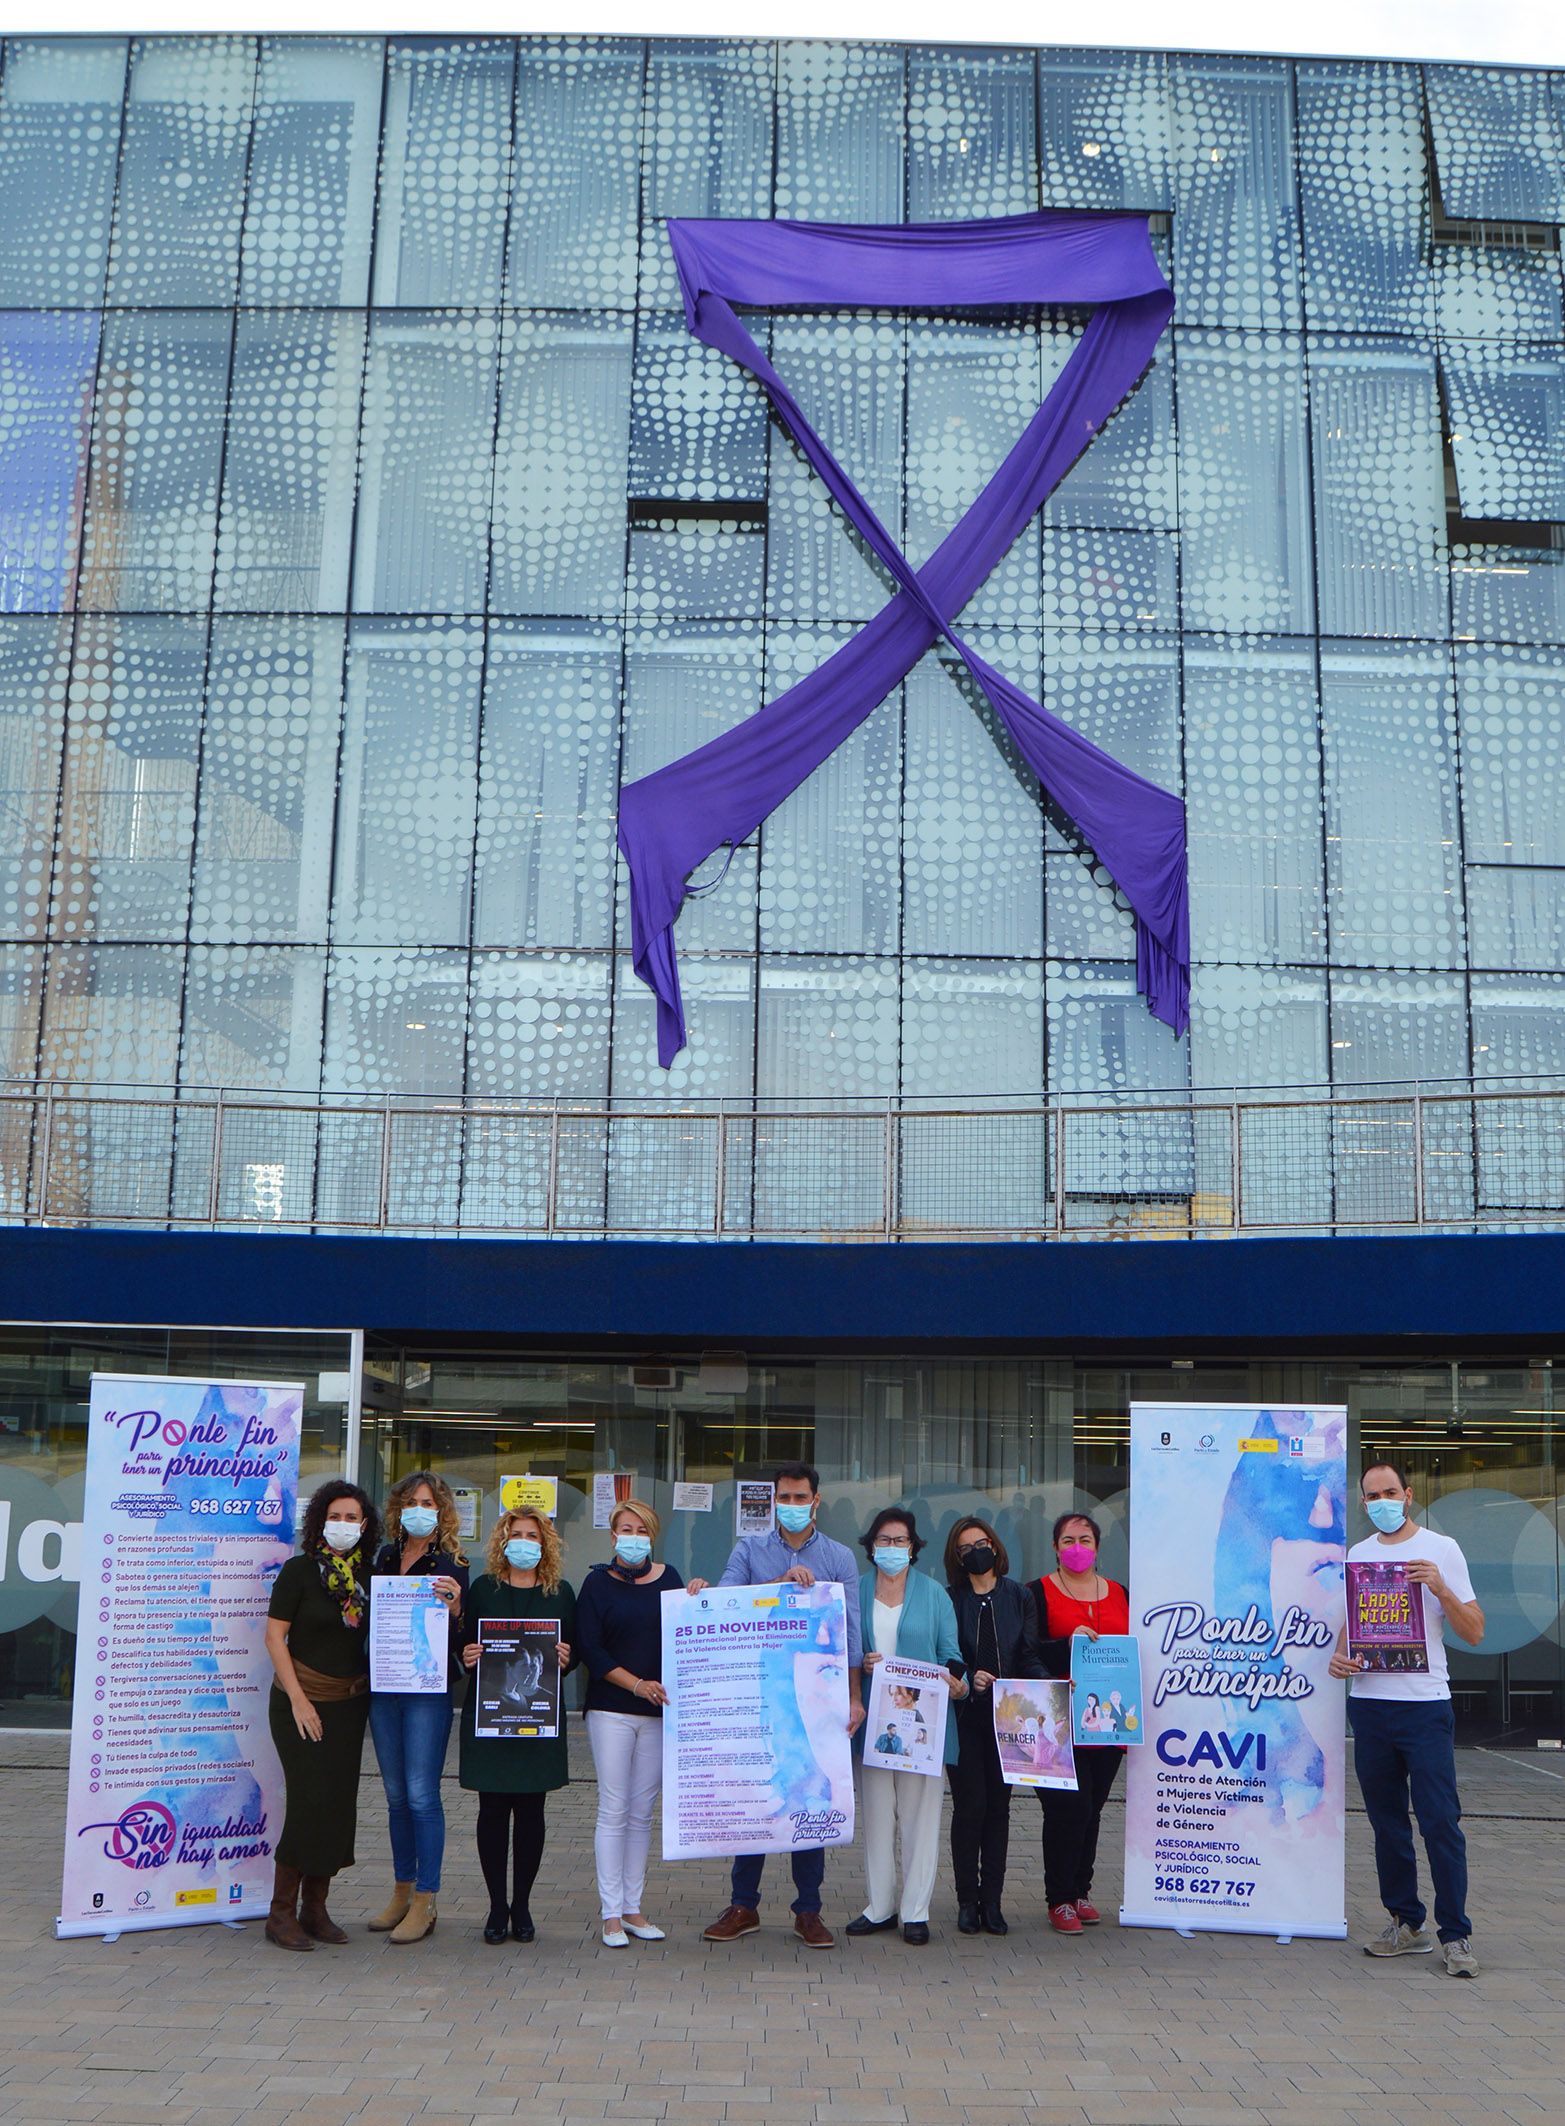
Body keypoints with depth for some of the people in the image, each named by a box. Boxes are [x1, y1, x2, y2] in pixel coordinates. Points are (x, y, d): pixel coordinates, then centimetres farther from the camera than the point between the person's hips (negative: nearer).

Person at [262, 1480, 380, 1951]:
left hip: (350, 1703, 5)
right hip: (302, 1700, -5)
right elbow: (274, 1636, -8)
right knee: (309, 1801, -10)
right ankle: (281, 1912, 1)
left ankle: (314, 1908, 16)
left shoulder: (367, 1575, 6)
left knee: (340, 1803, 5)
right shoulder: (300, 1570, -7)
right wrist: (298, 1698, -12)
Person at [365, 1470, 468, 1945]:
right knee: (396, 1794, 13)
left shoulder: (450, 1564, -5)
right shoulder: (385, 1558, 11)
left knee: (421, 1794, -5)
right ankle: (402, 1892, 23)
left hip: (428, 1689, -6)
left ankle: (425, 1901, 3)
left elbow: (460, 1635, -8)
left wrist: (454, 1607, -26)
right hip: (383, 1687, 6)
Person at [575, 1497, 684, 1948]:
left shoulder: (668, 1578, 9)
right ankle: (611, 1913, 3)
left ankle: (633, 1908, 15)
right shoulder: (598, 1583, 0)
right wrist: (638, 1685, -14)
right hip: (611, 1710, -3)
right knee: (614, 1810, -3)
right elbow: (590, 1649, -6)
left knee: (642, 1812, 7)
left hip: (658, 1712, 3)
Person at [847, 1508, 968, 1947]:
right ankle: (879, 1906, 16)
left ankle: (915, 1911, 8)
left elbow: (950, 1654, 5)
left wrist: (957, 1683, -14)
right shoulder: (856, 1591, 8)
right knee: (876, 1814, 6)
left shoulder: (934, 1593, 6)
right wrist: (860, 1664, -9)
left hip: (921, 1718, -1)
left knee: (919, 1814, 0)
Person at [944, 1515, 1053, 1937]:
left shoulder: (1017, 1597, 8)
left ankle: (992, 1901, 13)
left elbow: (1030, 1656, 5)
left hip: (1007, 1716, 2)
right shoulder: (949, 1600, 1)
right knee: (969, 1806, -3)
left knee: (998, 1807, 6)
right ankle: (968, 1900, 8)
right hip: (965, 1717, -2)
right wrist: (969, 1680, -20)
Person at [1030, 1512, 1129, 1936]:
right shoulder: (1040, 1593, 0)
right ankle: (1060, 1899, 4)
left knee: (1092, 1809, 9)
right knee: (1069, 1807, -8)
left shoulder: (1119, 1594, 14)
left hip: (1108, 1721, 4)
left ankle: (1080, 1891, 21)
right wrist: (1068, 1644, -21)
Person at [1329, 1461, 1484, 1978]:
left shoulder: (1441, 1549, -1)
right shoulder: (1358, 1555, 13)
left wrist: (1441, 1588, -18)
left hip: (1425, 1706, -5)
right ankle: (1406, 1924, 20)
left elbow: (1474, 1633, -3)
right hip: (1368, 1703, 5)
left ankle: (1456, 1935, 1)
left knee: (1440, 1821, -7)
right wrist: (1339, 1656, -1)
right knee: (1387, 1821, 10)